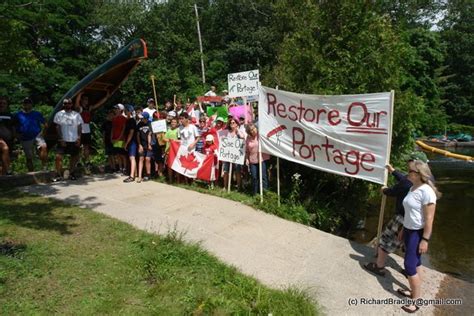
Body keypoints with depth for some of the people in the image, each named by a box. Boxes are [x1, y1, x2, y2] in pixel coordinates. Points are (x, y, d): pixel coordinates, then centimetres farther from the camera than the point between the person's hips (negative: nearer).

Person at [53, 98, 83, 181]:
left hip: (74, 140, 2)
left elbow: (79, 127, 8)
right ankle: (58, 175, -4)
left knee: (75, 157, 8)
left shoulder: (76, 114, 9)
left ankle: (71, 173, 23)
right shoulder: (59, 114, 3)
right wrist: (61, 139, -10)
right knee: (58, 156, -12)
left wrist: (79, 138, -4)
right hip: (63, 140, -2)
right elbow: (58, 127, -1)